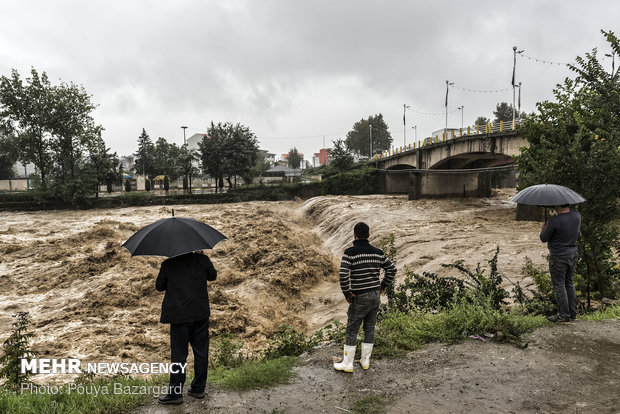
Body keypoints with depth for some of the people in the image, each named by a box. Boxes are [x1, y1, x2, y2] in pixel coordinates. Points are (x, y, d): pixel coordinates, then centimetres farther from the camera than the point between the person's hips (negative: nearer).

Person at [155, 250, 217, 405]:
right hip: (201, 313, 2)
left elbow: (159, 286, 6)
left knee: (178, 354, 6)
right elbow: (213, 276, 16)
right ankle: (198, 389, 23)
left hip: (179, 315, -2)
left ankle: (175, 393, 12)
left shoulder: (168, 264, -4)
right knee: (201, 351, 13)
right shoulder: (202, 259, -2)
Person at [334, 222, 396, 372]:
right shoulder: (377, 252, 2)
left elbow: (343, 275, -25)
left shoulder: (350, 253, -15)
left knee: (351, 330, 7)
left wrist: (347, 294, -13)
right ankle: (365, 361, 26)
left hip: (359, 298, -5)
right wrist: (382, 286, 16)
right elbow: (392, 269, 10)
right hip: (375, 297, 5)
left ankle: (347, 364, 17)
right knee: (370, 329, 15)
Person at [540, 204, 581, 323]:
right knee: (569, 283, 18)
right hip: (573, 254, 7)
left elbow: (543, 239, -14)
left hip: (559, 257, -7)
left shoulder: (554, 221, -25)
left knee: (559, 286, 3)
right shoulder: (577, 215, -3)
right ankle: (573, 313, 25)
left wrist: (544, 228, 7)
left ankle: (564, 315, 9)